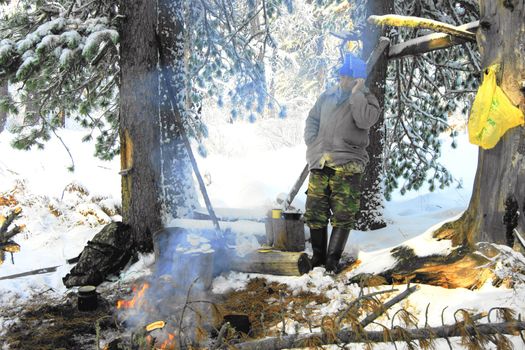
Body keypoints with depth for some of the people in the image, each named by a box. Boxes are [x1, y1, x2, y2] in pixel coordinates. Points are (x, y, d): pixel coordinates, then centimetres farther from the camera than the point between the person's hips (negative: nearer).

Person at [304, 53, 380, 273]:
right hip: (320, 164, 4)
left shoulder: (366, 99, 3)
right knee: (315, 211, 4)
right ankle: (318, 255, 19)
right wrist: (313, 144, 7)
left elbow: (364, 121, -18)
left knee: (343, 215, -5)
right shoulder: (327, 96, 15)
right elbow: (312, 120, 21)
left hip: (347, 166, -4)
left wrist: (356, 93, -14)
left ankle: (333, 259, 6)